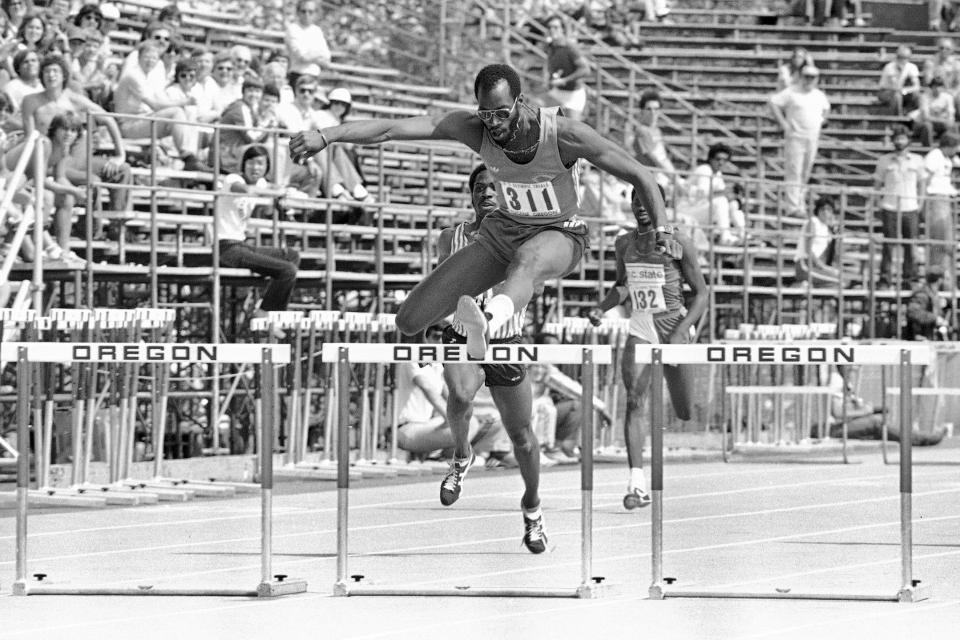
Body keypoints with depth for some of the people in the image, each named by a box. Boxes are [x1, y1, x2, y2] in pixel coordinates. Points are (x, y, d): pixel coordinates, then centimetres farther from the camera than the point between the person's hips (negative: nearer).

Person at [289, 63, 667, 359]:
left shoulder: (564, 135, -24)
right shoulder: (473, 129, -19)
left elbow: (640, 177, -15)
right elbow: (388, 129, -28)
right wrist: (325, 137, -40)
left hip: (559, 236, -5)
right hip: (502, 231, 5)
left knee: (528, 259, -46)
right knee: (410, 321, -4)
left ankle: (486, 323, -79)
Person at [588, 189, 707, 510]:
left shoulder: (679, 244, -6)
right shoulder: (624, 244, 8)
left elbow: (701, 294, -4)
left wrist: (680, 332, -16)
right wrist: (602, 308, 4)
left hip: (673, 328, -3)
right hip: (640, 330, 3)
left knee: (685, 412, 4)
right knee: (633, 401, -18)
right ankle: (637, 483, -25)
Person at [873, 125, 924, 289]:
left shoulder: (917, 160, 8)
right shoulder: (884, 160, 5)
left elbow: (921, 183, 16)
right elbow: (877, 183, 10)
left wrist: (920, 204, 8)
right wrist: (879, 203, 2)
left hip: (910, 209, 1)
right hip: (890, 209, -1)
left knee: (910, 245, 3)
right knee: (888, 245, -5)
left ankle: (909, 278, 13)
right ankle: (884, 279, -2)